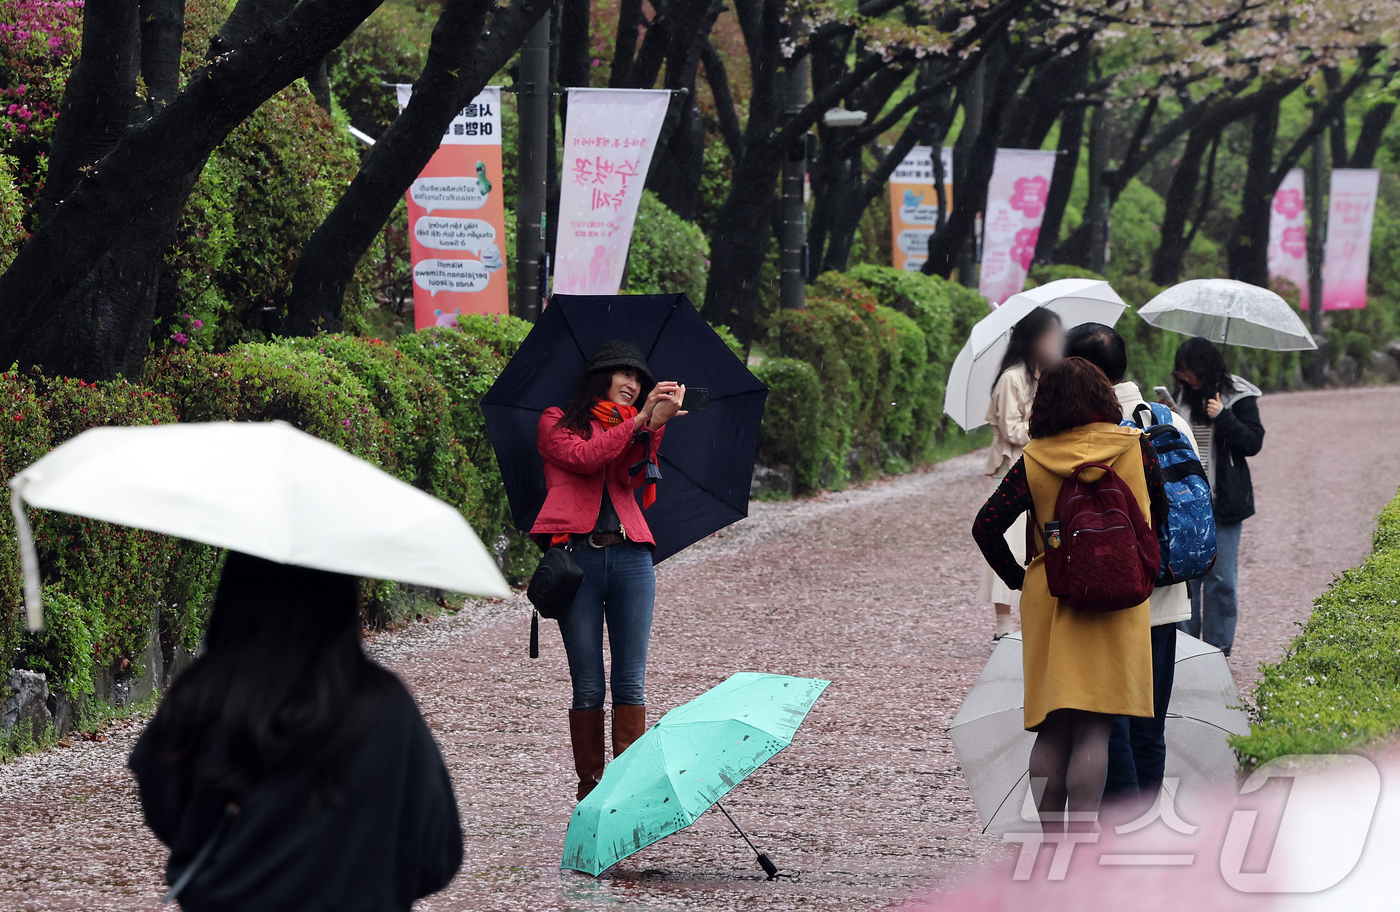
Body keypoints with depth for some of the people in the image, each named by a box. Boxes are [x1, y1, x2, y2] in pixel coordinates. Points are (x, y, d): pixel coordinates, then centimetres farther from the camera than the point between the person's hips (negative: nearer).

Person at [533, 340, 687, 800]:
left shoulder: (628, 429, 22)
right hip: (577, 557, -3)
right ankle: (590, 787, 5)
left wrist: (655, 423, -14)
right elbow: (582, 456, -9)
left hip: (630, 555, 3)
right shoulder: (556, 422, 12)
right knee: (588, 687, -3)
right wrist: (639, 421, -11)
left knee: (630, 681, -2)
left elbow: (632, 475, 0)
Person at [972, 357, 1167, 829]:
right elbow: (1158, 513, 11)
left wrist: (1016, 577, 9)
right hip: (1117, 597, -2)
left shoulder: (1034, 459, 0)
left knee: (1052, 729, 9)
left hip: (1047, 597, 2)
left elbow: (986, 526, -3)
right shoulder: (1134, 446, -2)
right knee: (1094, 727, -4)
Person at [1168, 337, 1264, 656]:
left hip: (1223, 501, -4)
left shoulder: (1239, 399, -4)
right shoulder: (1183, 396, 9)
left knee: (1220, 577, 0)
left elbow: (1253, 443, -9)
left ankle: (1217, 648, 7)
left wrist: (1222, 417, -19)